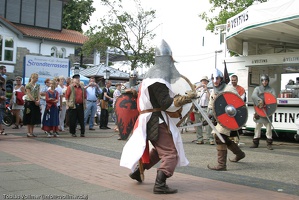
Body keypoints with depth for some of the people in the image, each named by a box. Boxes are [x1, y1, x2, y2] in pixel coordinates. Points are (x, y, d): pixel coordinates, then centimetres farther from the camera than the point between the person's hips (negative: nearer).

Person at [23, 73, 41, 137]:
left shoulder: (37, 85, 10)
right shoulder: (28, 85, -8)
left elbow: (38, 94, 6)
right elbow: (29, 95, -12)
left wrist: (38, 100, -10)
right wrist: (35, 101, -14)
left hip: (36, 103, 6)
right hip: (29, 102, -6)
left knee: (34, 118, 6)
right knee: (29, 118, -1)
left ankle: (32, 132, 13)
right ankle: (28, 132, 5)